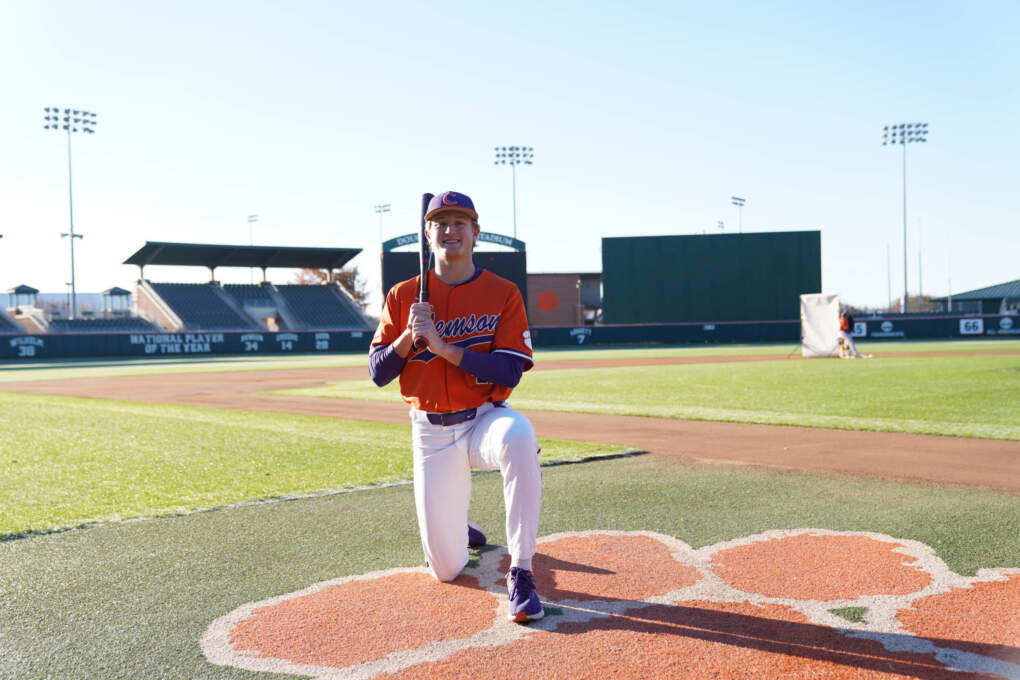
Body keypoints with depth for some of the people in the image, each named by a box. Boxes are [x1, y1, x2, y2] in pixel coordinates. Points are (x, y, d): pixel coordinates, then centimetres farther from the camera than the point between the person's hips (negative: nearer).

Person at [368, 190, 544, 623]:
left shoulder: (503, 294, -4)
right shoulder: (403, 296, 2)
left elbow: (510, 372, -16)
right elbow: (378, 373, -1)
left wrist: (443, 347, -24)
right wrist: (409, 336, -19)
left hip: (485, 419, -1)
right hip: (430, 433, 2)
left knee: (519, 435, -40)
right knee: (445, 568, 1)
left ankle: (521, 574, -27)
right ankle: (457, 530, 41)